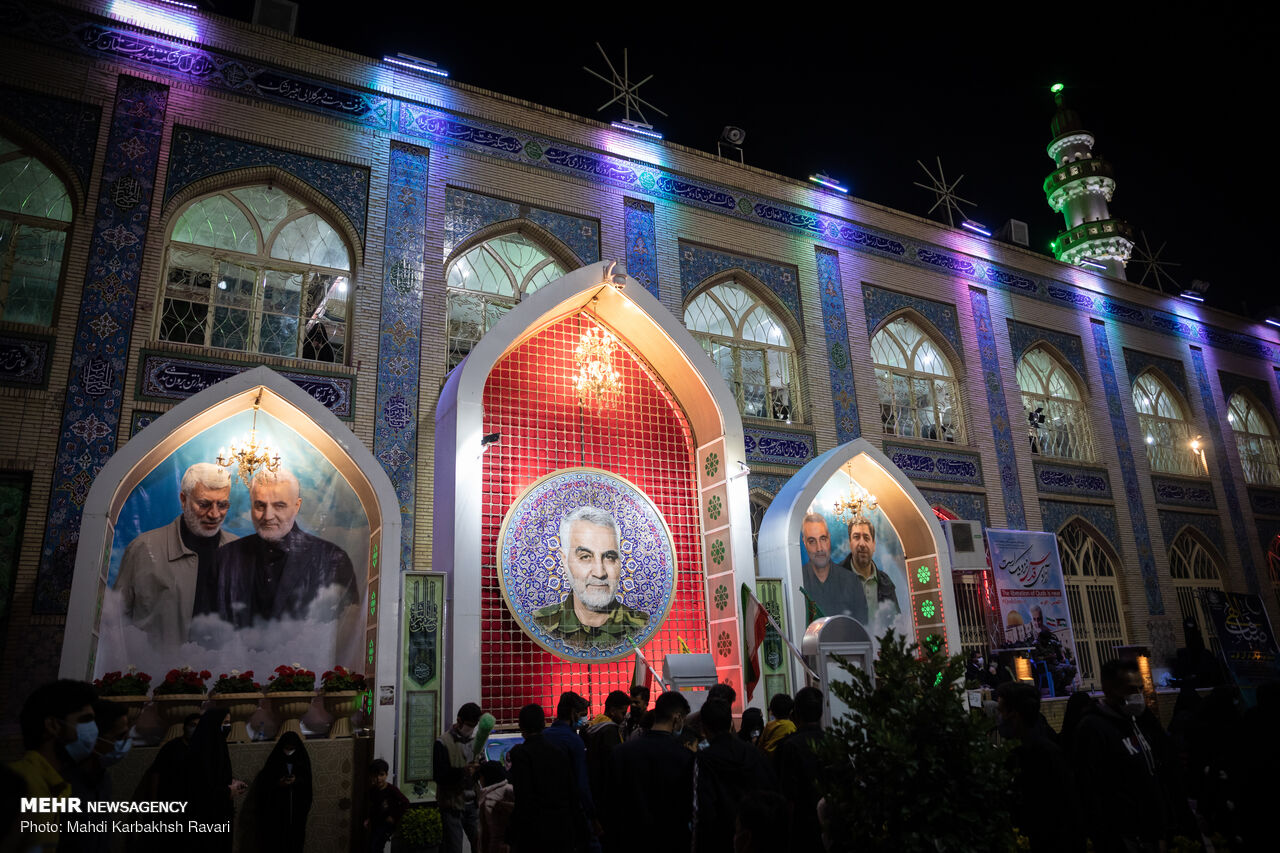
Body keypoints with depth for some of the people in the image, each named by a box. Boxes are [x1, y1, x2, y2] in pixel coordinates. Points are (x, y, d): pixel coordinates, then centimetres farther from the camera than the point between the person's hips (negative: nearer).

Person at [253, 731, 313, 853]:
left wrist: (296, 781, -15)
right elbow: (264, 782, 0)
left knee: (295, 835, 0)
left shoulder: (302, 759, 2)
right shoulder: (274, 760, -2)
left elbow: (307, 782, 4)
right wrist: (278, 783, -17)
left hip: (297, 805, 1)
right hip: (277, 806, -1)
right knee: (277, 836, -5)